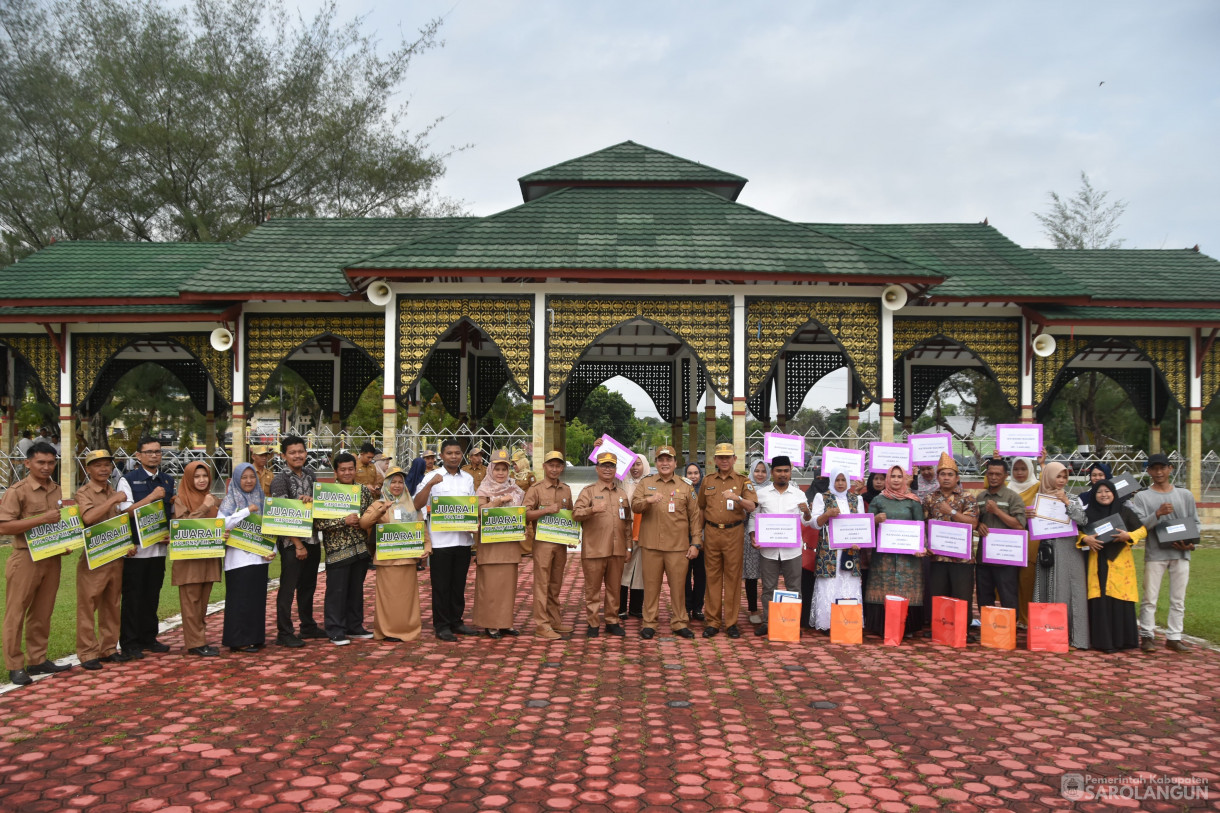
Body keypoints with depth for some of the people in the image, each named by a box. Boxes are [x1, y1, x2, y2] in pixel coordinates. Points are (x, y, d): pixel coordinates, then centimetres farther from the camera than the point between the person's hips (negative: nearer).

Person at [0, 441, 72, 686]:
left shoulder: (57, 490, 10)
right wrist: (43, 519, -23)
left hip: (52, 558, 6)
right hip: (25, 559, -6)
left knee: (42, 613, 12)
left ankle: (37, 660, 20)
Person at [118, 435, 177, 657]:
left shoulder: (168, 481, 11)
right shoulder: (128, 480, -5)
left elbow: (173, 511, 18)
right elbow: (125, 511, -13)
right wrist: (152, 496, -17)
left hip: (159, 547, 5)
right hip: (136, 549, -5)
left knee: (152, 595, 12)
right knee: (133, 596, 2)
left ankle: (148, 638, 22)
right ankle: (129, 643, 11)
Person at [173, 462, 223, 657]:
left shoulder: (211, 499, 15)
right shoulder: (181, 499, -3)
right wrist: (204, 508, -19)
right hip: (189, 558, -6)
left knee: (203, 601, 9)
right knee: (191, 601, -2)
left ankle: (200, 638, 15)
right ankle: (196, 643, 2)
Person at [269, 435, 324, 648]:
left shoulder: (309, 474, 9)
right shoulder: (280, 480, -9)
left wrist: (310, 499, -12)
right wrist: (298, 544, -16)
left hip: (312, 539, 7)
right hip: (292, 542, -6)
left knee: (308, 585, 15)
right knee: (288, 587, -2)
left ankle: (308, 626, 27)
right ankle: (284, 633, 4)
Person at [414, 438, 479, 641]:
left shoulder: (468, 479, 12)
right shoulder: (433, 477, -2)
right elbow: (417, 505, -11)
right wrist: (430, 484, -23)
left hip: (463, 539, 4)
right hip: (441, 539, -4)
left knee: (459, 584, 11)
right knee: (441, 585, 2)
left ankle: (456, 622, 22)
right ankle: (441, 626, 10)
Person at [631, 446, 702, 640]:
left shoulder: (685, 487, 8)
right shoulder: (646, 483, 9)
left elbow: (695, 516, 8)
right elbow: (634, 505, -3)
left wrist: (695, 543, 1)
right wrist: (648, 500, -24)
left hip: (678, 546, 0)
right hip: (651, 544, 0)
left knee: (678, 585, 4)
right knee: (651, 585, 5)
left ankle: (679, 623, 16)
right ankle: (649, 623, 14)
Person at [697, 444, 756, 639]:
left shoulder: (743, 480, 3)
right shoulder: (707, 481, 11)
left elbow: (752, 506, -9)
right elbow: (701, 507, 17)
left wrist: (737, 498, -27)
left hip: (734, 533, -2)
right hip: (711, 533, 2)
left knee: (733, 577, 1)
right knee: (713, 577, 3)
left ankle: (731, 622, 8)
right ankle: (713, 621, 9)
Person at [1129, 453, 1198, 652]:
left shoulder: (1185, 495, 11)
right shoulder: (1142, 497, 2)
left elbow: (1195, 523, 12)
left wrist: (1191, 543, -5)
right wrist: (1158, 513, -22)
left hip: (1181, 554, 3)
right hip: (1155, 553, -2)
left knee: (1178, 599, 6)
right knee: (1150, 598, -1)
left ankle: (1174, 637, 13)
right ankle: (1147, 636, 6)